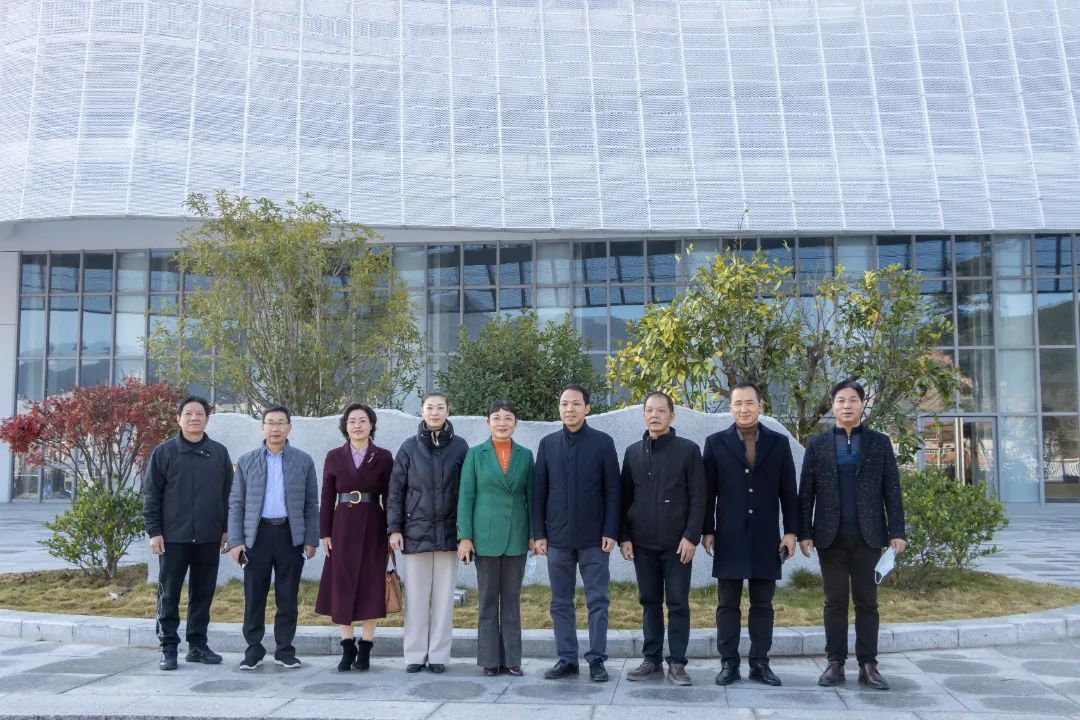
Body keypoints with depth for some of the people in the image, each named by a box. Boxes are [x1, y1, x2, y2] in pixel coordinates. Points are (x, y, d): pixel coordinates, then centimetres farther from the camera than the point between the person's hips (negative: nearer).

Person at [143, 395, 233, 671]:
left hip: (209, 538, 2)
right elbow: (151, 495, 0)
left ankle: (197, 645, 19)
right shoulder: (164, 452, 0)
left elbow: (228, 494, 12)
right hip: (173, 537, -2)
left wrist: (226, 529, 8)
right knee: (169, 594, 3)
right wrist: (154, 531, -6)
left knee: (203, 594, 8)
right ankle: (169, 648, 11)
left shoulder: (219, 453, 7)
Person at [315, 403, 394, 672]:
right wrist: (325, 533, 0)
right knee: (341, 586, 2)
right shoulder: (334, 457, 6)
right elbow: (327, 498, 6)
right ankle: (347, 647, 12)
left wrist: (391, 532, -4)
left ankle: (365, 648, 9)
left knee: (371, 586, 1)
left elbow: (389, 498, 1)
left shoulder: (383, 457, 2)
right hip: (343, 527, 1)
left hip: (372, 527, -1)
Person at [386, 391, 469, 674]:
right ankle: (415, 654, 11)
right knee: (416, 595, 3)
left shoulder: (460, 447, 4)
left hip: (448, 531, 0)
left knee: (444, 595, 5)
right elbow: (396, 490, 5)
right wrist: (394, 528, -1)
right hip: (416, 531, 0)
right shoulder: (409, 447, 4)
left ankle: (438, 655, 12)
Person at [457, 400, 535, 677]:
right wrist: (465, 537, -6)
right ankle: (490, 659, 9)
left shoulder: (525, 455, 7)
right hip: (486, 536, -1)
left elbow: (531, 496, 8)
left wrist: (534, 534, 2)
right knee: (487, 600, 4)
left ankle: (511, 659, 11)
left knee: (512, 600, 6)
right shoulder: (475, 454, 3)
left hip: (516, 536, 1)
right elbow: (465, 496, 0)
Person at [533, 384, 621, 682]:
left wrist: (610, 532, -8)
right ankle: (567, 659, 15)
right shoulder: (548, 443, 7)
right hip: (558, 536, 2)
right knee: (561, 602, 7)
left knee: (597, 601, 1)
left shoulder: (603, 442, 0)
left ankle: (596, 660, 7)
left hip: (593, 537, -2)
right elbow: (539, 492, 7)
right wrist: (539, 533, 2)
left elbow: (612, 490, -1)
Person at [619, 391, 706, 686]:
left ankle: (677, 662, 7)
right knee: (649, 602, 9)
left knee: (678, 604, 1)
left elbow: (698, 498, -4)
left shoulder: (688, 450, -1)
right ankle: (651, 658, 17)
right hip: (642, 542, 3)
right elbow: (625, 498, 10)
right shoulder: (633, 452, 9)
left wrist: (691, 536, -12)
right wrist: (624, 536, 3)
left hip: (677, 542, -3)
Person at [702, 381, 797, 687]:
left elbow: (788, 491, 6)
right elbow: (708, 492, 4)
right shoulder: (716, 443, 3)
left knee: (762, 605, 6)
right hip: (729, 538, -1)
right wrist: (707, 531, -1)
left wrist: (791, 531, 0)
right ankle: (728, 663, 10)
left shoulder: (779, 442, 6)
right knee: (727, 604, 3)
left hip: (766, 538, 1)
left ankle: (760, 663, 13)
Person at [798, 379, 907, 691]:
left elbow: (892, 489, 2)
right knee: (834, 602, 6)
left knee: (867, 601, 4)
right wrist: (804, 533, -3)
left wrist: (897, 531, -4)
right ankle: (835, 663, 12)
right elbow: (806, 492, 4)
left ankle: (868, 665, 10)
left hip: (867, 535, 0)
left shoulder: (880, 442, 5)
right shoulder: (817, 444, 5)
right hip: (830, 536, 0)